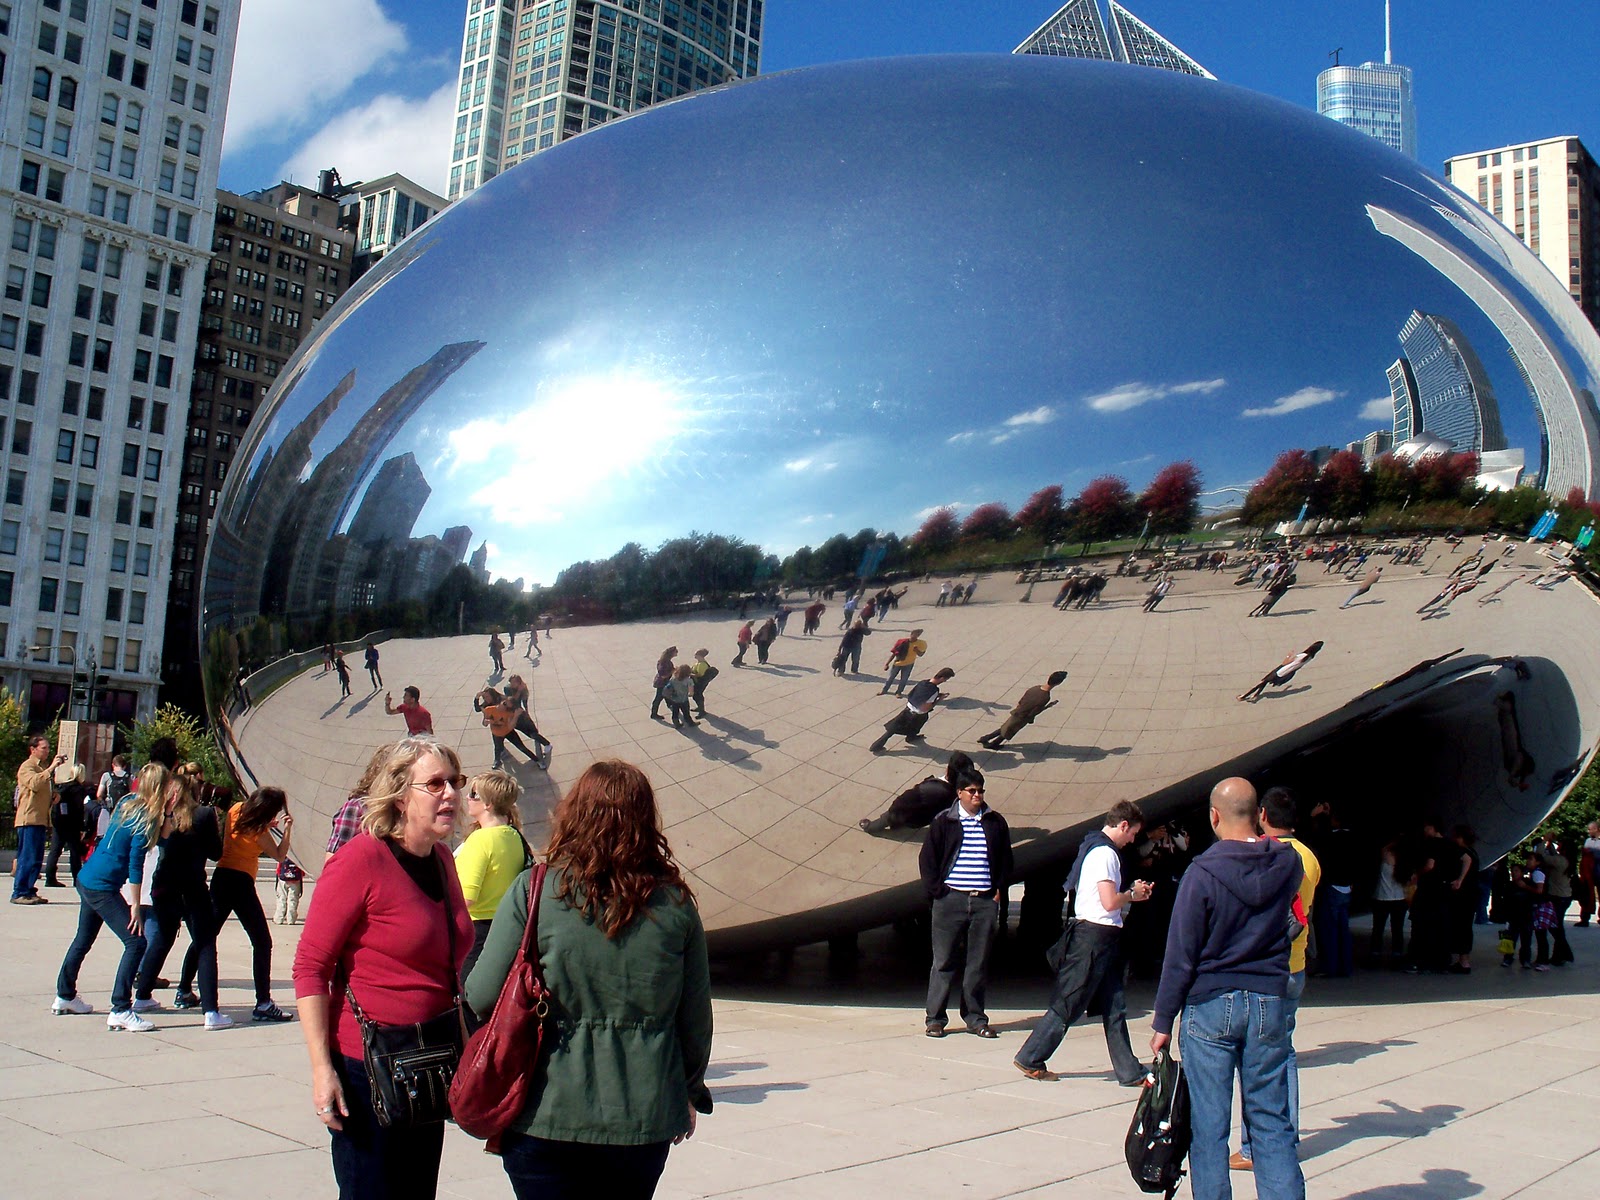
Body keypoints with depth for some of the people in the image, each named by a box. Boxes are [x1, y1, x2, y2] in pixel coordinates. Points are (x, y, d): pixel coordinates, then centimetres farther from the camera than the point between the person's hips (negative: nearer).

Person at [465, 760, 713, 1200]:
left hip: (546, 1115, -2)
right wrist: (689, 1093, 18)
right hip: (645, 1115, 3)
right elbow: (696, 1015, 3)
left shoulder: (533, 891, -11)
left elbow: (481, 998, -7)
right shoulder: (674, 901, -4)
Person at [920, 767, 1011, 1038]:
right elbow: (927, 859, 3)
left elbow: (1006, 861, 17)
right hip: (951, 900, -2)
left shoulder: (995, 822, 10)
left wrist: (999, 890, 6)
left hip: (985, 901, 2)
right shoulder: (943, 822, 2)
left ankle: (975, 1018, 16)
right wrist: (936, 891, -5)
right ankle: (935, 1018, 7)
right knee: (944, 962, 1)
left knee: (979, 963, 6)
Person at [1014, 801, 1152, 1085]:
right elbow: (1109, 902, -21)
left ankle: (1129, 1072, 13)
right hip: (1095, 936, -10)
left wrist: (1131, 892, 12)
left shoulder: (1094, 847, 16)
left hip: (1098, 937, 10)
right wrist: (1132, 894, -3)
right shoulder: (1105, 853, -15)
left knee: (1114, 1006, 10)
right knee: (1068, 1005, -2)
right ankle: (1030, 1059, 7)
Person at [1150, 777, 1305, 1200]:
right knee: (1272, 1123, 10)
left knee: (1208, 1125, 4)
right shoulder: (1289, 864, -2)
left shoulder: (1203, 872, -12)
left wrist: (1163, 1021, -3)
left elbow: (1181, 955, -10)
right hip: (1270, 1002, 4)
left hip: (1211, 1005, -4)